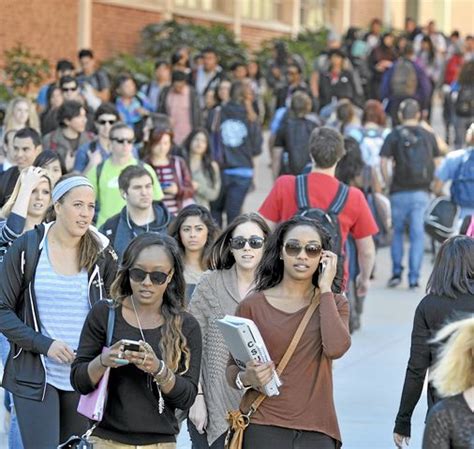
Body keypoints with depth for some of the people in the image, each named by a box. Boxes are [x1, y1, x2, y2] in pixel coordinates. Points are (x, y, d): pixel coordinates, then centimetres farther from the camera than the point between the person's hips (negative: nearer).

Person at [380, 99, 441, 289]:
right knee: (417, 234, 3)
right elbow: (437, 162, 7)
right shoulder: (428, 136, 6)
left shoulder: (394, 135, -1)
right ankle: (414, 278, 0)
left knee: (398, 231, 16)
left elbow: (383, 161, -8)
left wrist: (388, 183, 3)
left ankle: (396, 272, 10)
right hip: (422, 193, 1)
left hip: (400, 192, -1)